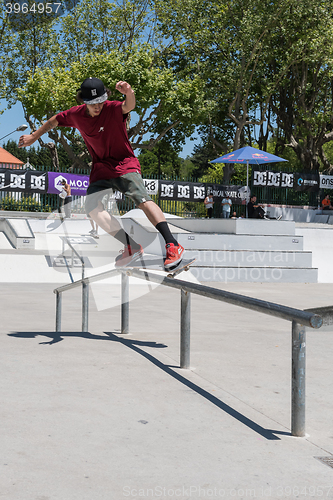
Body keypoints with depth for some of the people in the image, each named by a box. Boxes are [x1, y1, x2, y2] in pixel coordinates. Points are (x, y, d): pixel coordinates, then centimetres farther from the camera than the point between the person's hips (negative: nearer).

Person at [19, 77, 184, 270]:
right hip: (101, 168, 6)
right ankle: (132, 247, -12)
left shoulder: (113, 109, -17)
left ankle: (173, 246, -31)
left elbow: (128, 106, -41)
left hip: (125, 165, -5)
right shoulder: (76, 115, -3)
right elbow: (54, 121, 17)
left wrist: (129, 94, -64)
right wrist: (34, 137, 26)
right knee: (92, 206, -14)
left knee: (143, 199, -26)